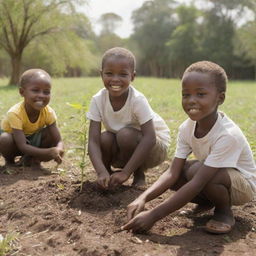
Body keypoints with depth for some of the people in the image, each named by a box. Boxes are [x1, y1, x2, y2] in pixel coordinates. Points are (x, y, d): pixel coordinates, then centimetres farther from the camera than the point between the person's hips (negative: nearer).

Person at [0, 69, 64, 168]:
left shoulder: (49, 112, -23)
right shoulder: (15, 113, -34)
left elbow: (58, 141, -24)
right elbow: (22, 146, -39)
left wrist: (58, 150, -50)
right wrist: (49, 152, -51)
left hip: (33, 140, 4)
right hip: (14, 143, -4)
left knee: (52, 135, -23)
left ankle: (31, 158, 0)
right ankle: (9, 161, -4)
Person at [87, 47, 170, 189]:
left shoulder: (138, 100, -28)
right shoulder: (98, 100, -18)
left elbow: (149, 138, -34)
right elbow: (93, 141, -23)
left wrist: (125, 172, -38)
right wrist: (102, 172, -40)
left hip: (155, 147, -3)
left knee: (125, 135, -31)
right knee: (105, 138, -27)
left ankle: (139, 175, -5)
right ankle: (108, 172, 3)